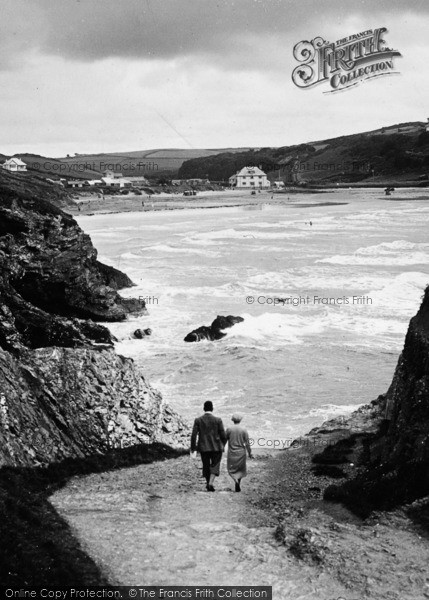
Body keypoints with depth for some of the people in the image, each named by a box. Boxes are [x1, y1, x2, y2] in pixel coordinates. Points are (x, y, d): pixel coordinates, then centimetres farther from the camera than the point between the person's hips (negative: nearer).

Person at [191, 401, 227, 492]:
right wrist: (223, 444, 14)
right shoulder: (218, 420, -7)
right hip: (216, 447, -2)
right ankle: (211, 483, -12)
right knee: (215, 465, 7)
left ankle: (208, 483, 22)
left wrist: (193, 447, 6)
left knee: (206, 466, 16)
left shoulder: (198, 420, -5)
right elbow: (223, 435, -4)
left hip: (203, 447, 2)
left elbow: (194, 435, -6)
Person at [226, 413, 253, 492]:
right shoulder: (244, 429, -7)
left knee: (232, 469, 10)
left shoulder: (229, 429, -7)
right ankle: (238, 486, 9)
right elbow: (247, 443, -5)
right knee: (240, 469, 16)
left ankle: (236, 480, -17)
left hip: (231, 453, -1)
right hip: (241, 453, 1)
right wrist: (250, 453, 2)